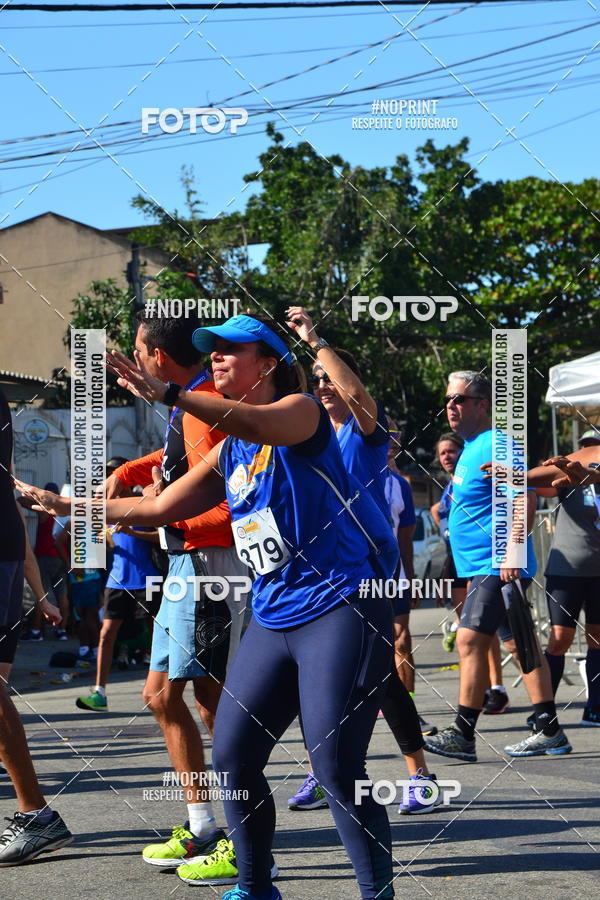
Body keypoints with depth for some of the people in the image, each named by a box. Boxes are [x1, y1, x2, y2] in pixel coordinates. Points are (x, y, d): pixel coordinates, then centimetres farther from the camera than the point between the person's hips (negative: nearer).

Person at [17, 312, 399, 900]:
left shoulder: (301, 409, -5)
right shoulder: (227, 454, 18)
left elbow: (259, 424, -29)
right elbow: (157, 509, 24)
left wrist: (168, 394, -38)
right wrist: (68, 504, 22)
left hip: (338, 611, -8)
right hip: (271, 621, 8)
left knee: (336, 768, -12)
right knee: (232, 757, 4)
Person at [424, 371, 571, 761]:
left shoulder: (496, 445, -12)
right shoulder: (472, 447, 19)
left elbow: (525, 499, -20)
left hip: (497, 567, -10)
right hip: (483, 567, 10)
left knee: (470, 640, -13)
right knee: (520, 644, 10)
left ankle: (463, 735, -12)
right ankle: (551, 732, 14)